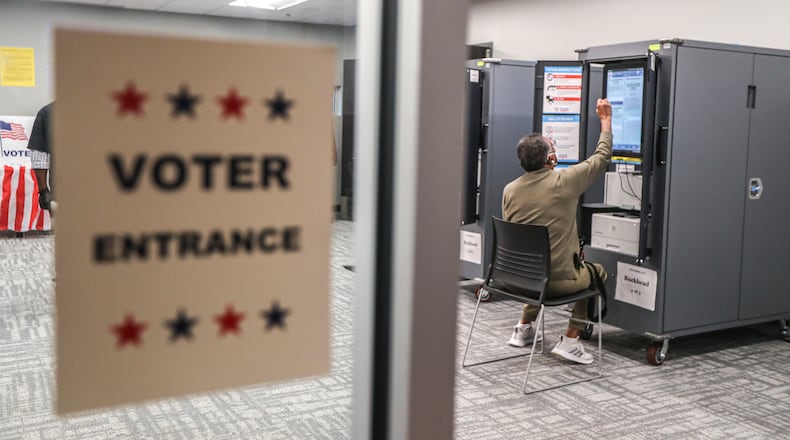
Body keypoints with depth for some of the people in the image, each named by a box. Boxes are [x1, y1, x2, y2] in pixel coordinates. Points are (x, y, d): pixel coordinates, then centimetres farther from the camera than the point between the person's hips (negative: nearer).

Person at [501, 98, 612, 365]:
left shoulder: (510, 190, -2)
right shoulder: (564, 182, -14)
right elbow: (602, 157, 2)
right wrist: (606, 120, 16)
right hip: (557, 281, -5)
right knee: (597, 272, 24)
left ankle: (523, 328, 39)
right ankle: (570, 340, 17)